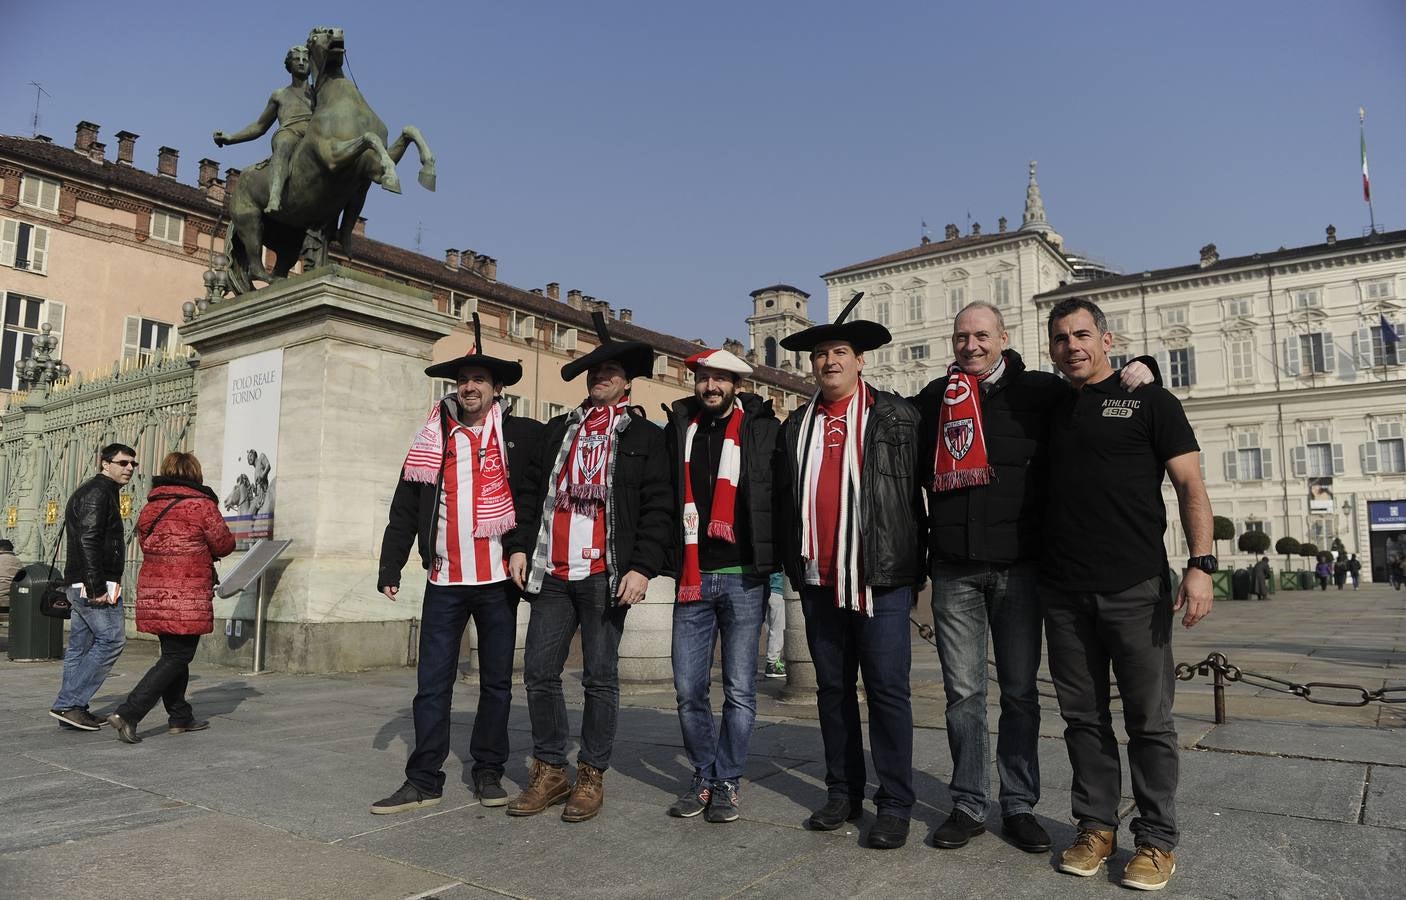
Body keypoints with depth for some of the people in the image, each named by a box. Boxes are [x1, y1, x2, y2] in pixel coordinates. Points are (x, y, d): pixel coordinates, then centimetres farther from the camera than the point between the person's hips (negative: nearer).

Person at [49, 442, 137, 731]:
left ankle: (70, 708, 15)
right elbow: (88, 540, -20)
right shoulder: (99, 491, -11)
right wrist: (97, 587, -23)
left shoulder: (98, 491, 22)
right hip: (95, 584, -11)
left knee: (80, 646, 11)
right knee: (111, 639, -8)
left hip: (80, 585, 11)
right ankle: (68, 703, -7)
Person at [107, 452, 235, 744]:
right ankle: (128, 714, -8)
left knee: (172, 653, 17)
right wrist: (205, 549, 20)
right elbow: (224, 545, -3)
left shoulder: (149, 507, 10)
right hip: (186, 598, -7)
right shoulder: (201, 505, -9)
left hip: (153, 594, 7)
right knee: (177, 657, 1)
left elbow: (146, 546, 17)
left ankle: (180, 717, 25)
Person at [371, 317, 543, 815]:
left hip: (498, 579, -1)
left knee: (496, 681, 9)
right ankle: (424, 780, 14)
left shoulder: (523, 435, 1)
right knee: (432, 683, 4)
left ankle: (488, 772, 22)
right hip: (445, 580, 2)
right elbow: (405, 508, 7)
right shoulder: (433, 439, 8)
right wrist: (390, 568, 3)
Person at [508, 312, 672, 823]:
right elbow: (537, 493, 19)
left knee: (600, 678, 3)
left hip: (606, 575, -4)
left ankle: (592, 776, 17)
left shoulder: (645, 436, 3)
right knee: (539, 672, 6)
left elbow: (658, 508, -4)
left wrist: (643, 568, -13)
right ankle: (549, 772, 21)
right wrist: (525, 547, 8)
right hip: (553, 572, 5)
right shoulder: (558, 430, 17)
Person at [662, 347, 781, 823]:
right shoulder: (678, 429, 9)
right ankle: (704, 776, 25)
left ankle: (727, 782, 20)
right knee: (688, 689, 7)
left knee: (739, 690, 3)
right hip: (692, 578, 3)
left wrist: (774, 559, -6)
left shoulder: (763, 429, 1)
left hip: (743, 577, -3)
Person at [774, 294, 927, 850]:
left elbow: (915, 491, 0)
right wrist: (792, 564, 13)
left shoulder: (895, 417, 1)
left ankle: (895, 805, 11)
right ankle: (843, 794, 24)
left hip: (881, 579, -4)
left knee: (887, 690, 0)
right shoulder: (796, 427, 13)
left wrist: (915, 568, -1)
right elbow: (784, 501, 16)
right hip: (818, 580, 4)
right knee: (832, 689, 12)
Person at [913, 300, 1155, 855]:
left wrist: (1138, 367, -6)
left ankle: (1019, 805, 21)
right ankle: (969, 805, 18)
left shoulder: (1038, 391, 2)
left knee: (1019, 691, 8)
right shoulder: (933, 398, 8)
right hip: (953, 569, 1)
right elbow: (916, 469, 23)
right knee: (963, 692, 6)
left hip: (1017, 565, -1)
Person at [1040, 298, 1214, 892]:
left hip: (1136, 589, -4)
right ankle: (1096, 827, 23)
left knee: (1149, 719, 4)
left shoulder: (1148, 401, 3)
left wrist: (1200, 564, -13)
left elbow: (1190, 486, -3)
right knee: (1083, 717, 10)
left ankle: (1156, 840, 16)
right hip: (1064, 592, 4)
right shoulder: (1048, 411, 14)